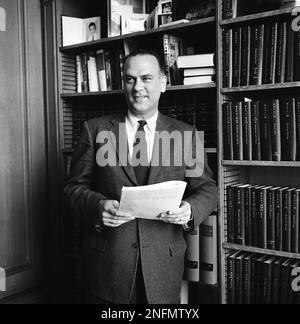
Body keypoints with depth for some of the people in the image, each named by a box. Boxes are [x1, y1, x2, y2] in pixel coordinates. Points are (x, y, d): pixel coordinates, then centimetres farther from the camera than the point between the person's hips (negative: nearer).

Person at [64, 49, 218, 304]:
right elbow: (75, 187, 1)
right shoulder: (96, 130, 1)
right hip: (108, 263, 0)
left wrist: (190, 210, -17)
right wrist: (98, 206, -19)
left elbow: (207, 189, 4)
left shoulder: (185, 135, 3)